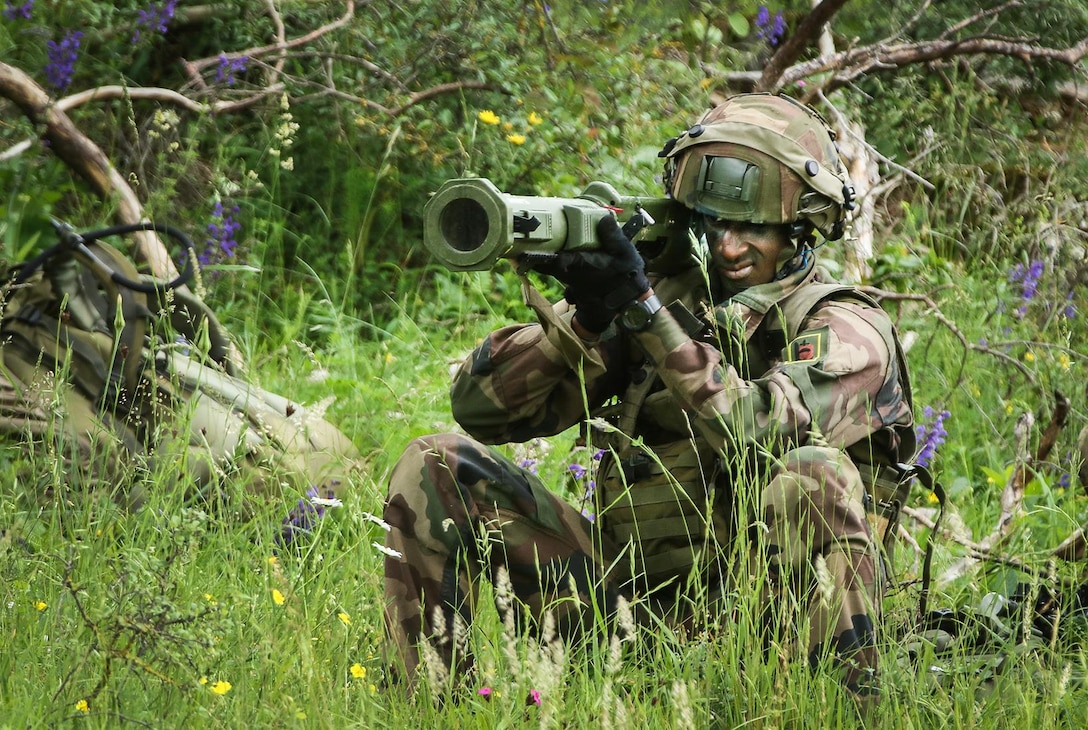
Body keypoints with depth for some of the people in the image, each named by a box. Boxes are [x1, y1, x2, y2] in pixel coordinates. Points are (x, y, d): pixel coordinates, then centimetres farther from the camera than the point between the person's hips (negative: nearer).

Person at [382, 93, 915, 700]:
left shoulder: (850, 332, -4)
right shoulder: (667, 291, 7)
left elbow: (756, 435, -27)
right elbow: (483, 410, -1)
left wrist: (645, 309, -29)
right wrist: (583, 319, -18)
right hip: (630, 592, 4)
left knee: (812, 476, -34)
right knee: (435, 468, -5)